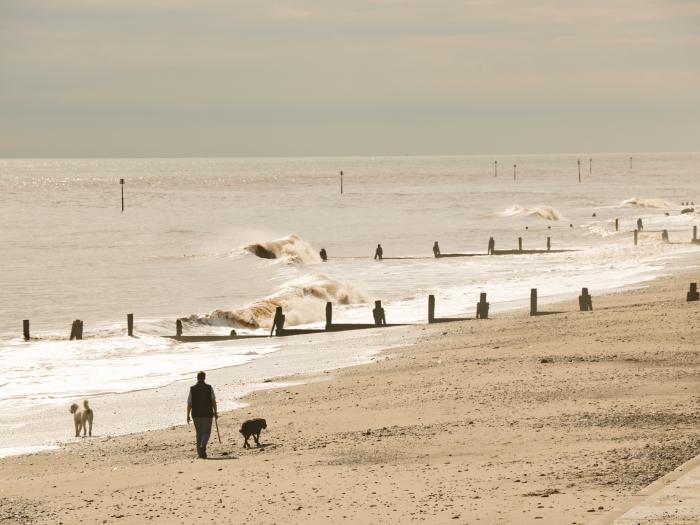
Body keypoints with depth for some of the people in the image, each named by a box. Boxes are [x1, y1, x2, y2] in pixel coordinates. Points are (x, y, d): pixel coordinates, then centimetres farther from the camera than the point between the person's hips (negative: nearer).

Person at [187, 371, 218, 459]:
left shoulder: (192, 389, -1)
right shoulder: (209, 388, -4)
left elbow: (189, 403, -2)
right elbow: (213, 401, -4)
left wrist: (188, 415, 2)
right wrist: (215, 412, 5)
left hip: (196, 414, 2)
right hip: (207, 414, -2)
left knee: (199, 433, 14)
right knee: (206, 432, 3)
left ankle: (200, 452, 13)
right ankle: (203, 446, -24)